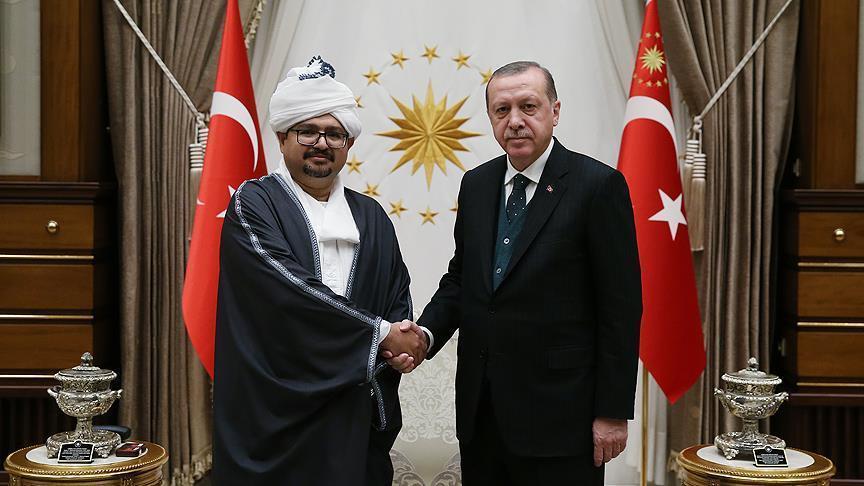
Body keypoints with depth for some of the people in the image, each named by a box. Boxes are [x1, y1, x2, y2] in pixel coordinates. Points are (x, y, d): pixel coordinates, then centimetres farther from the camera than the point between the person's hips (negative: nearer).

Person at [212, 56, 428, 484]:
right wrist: (381, 335, -13)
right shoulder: (253, 204, -3)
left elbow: (397, 295, 13)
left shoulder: (371, 217, 13)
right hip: (277, 413, -4)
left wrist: (403, 344, -10)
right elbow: (290, 289, -15)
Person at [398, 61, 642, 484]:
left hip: (557, 412, -5)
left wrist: (613, 412, -10)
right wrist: (425, 334, -6)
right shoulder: (476, 184, 8)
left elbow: (621, 305, -10)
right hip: (480, 408, 5)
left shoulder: (597, 185, -9)